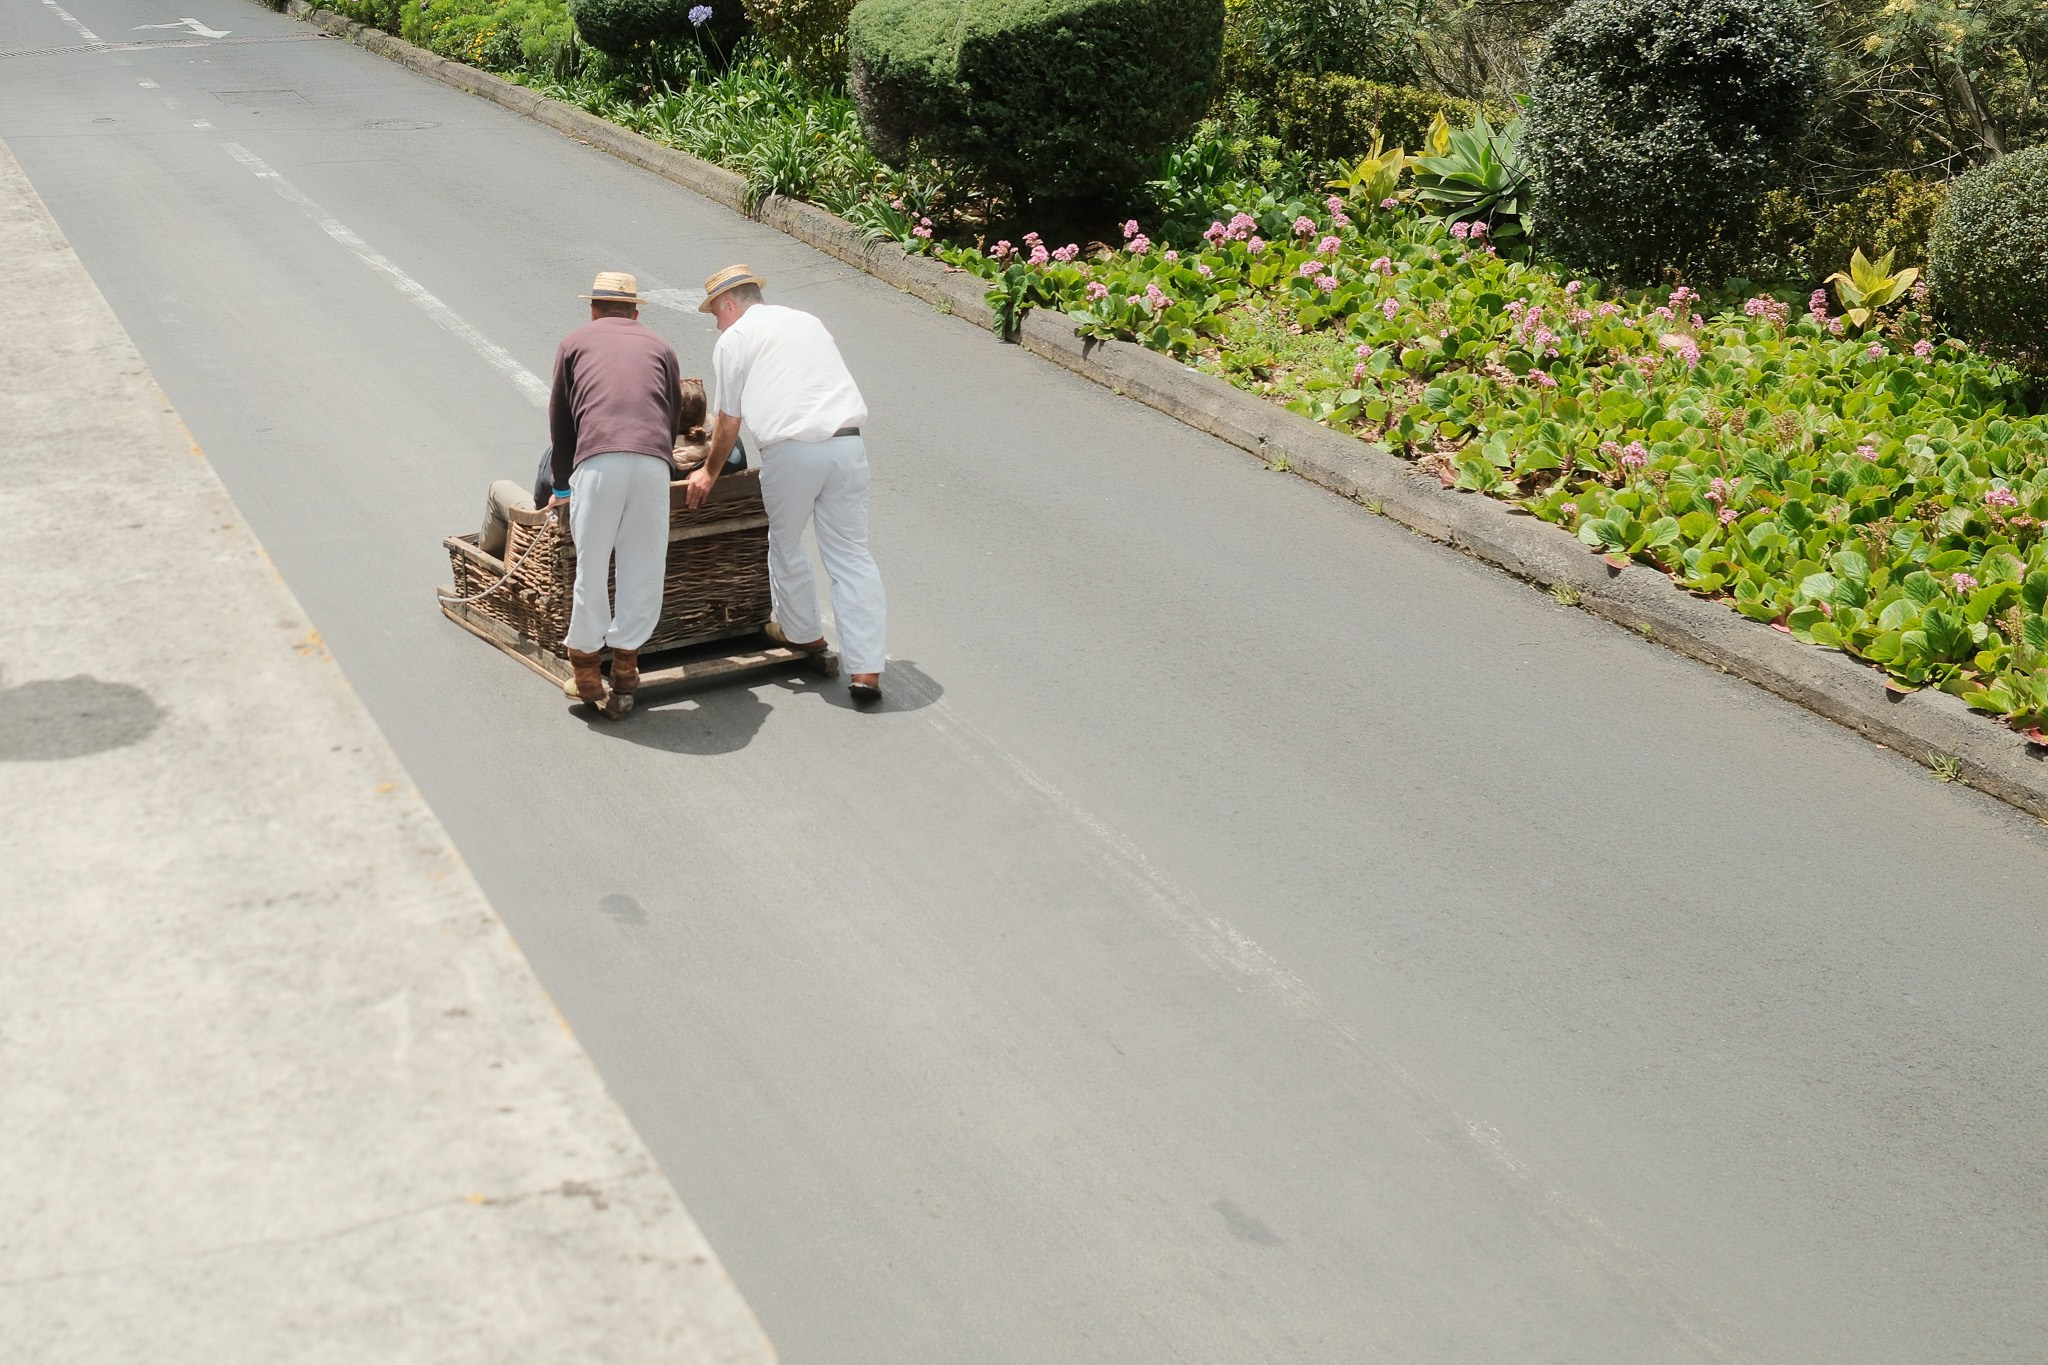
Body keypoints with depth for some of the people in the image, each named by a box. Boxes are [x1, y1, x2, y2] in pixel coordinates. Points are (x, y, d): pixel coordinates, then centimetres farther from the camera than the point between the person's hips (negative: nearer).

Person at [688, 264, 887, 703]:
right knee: (851, 555, 4)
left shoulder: (733, 340, 7)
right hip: (847, 442, 4)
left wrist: (710, 472, 24)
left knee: (785, 545, 20)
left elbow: (729, 422, 9)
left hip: (790, 452, -4)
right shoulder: (808, 322, 24)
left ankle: (802, 632, 37)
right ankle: (866, 669, 0)